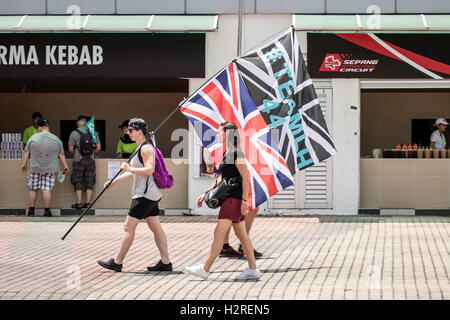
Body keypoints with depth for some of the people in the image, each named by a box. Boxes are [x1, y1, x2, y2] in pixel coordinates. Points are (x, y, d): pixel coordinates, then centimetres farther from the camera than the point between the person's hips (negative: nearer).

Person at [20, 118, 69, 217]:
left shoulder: (33, 138, -3)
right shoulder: (56, 139, 1)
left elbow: (26, 152, 2)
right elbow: (61, 154, 5)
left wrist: (24, 163, 13)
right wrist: (65, 165, 14)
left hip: (35, 168, -1)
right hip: (50, 169, 1)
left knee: (33, 189, 9)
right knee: (47, 189, 0)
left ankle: (31, 209, 12)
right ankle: (47, 210, -3)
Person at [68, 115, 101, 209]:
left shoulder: (74, 133, -6)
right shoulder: (93, 132, 3)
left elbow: (70, 149, -6)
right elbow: (98, 148, 4)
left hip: (78, 160, -2)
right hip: (90, 160, 2)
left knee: (78, 182, 4)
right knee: (89, 182, 7)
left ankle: (79, 203, 1)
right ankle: (88, 202, 4)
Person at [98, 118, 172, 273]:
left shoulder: (146, 148, -13)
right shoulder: (141, 148, 19)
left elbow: (149, 170, -25)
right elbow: (133, 173, 27)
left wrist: (129, 169, -20)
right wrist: (114, 181, 25)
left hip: (145, 195, -10)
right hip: (151, 195, 10)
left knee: (129, 227, -6)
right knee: (156, 228, 7)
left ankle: (117, 262, -2)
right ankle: (165, 262, 5)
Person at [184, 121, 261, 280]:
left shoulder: (236, 153, -13)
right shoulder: (227, 153, 17)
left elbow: (245, 177, -17)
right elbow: (221, 179, 23)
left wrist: (244, 200, -22)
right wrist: (206, 193, 19)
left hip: (234, 198, -10)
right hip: (230, 198, 10)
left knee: (219, 233, -8)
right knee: (241, 234, 10)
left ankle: (205, 269, -7)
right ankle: (253, 270, 11)